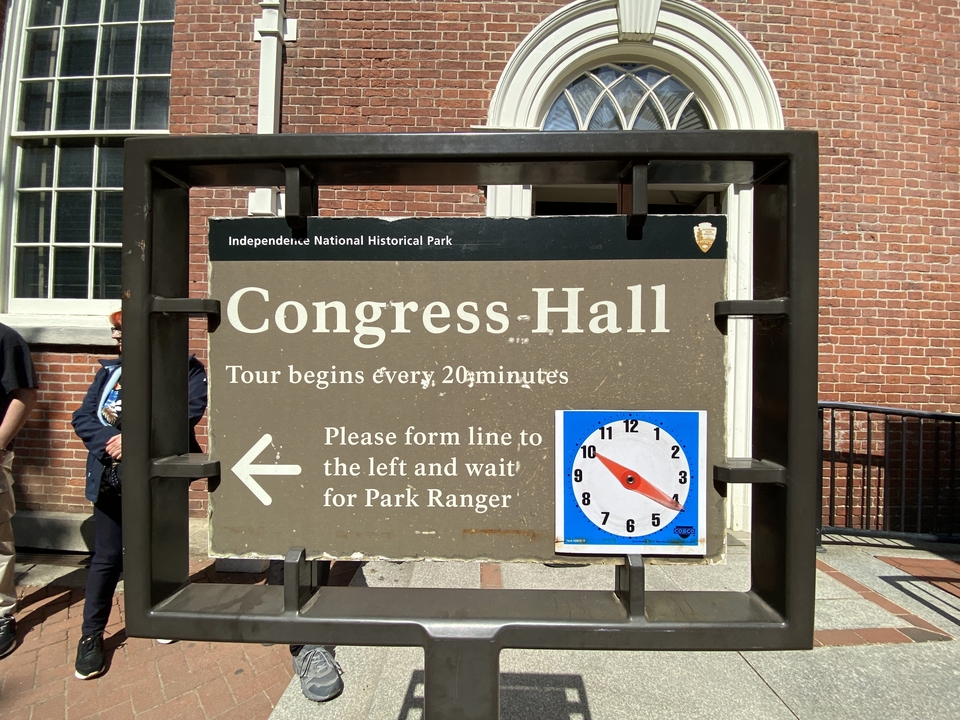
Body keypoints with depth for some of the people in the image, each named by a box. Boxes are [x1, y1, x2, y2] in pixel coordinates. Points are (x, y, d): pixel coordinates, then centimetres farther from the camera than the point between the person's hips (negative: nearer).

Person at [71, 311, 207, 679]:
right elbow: (82, 417, 4)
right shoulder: (110, 371, 8)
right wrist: (111, 441, -15)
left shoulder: (186, 370, -8)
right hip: (113, 479, 3)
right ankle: (91, 635, 26)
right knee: (107, 558, 9)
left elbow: (189, 412, -22)